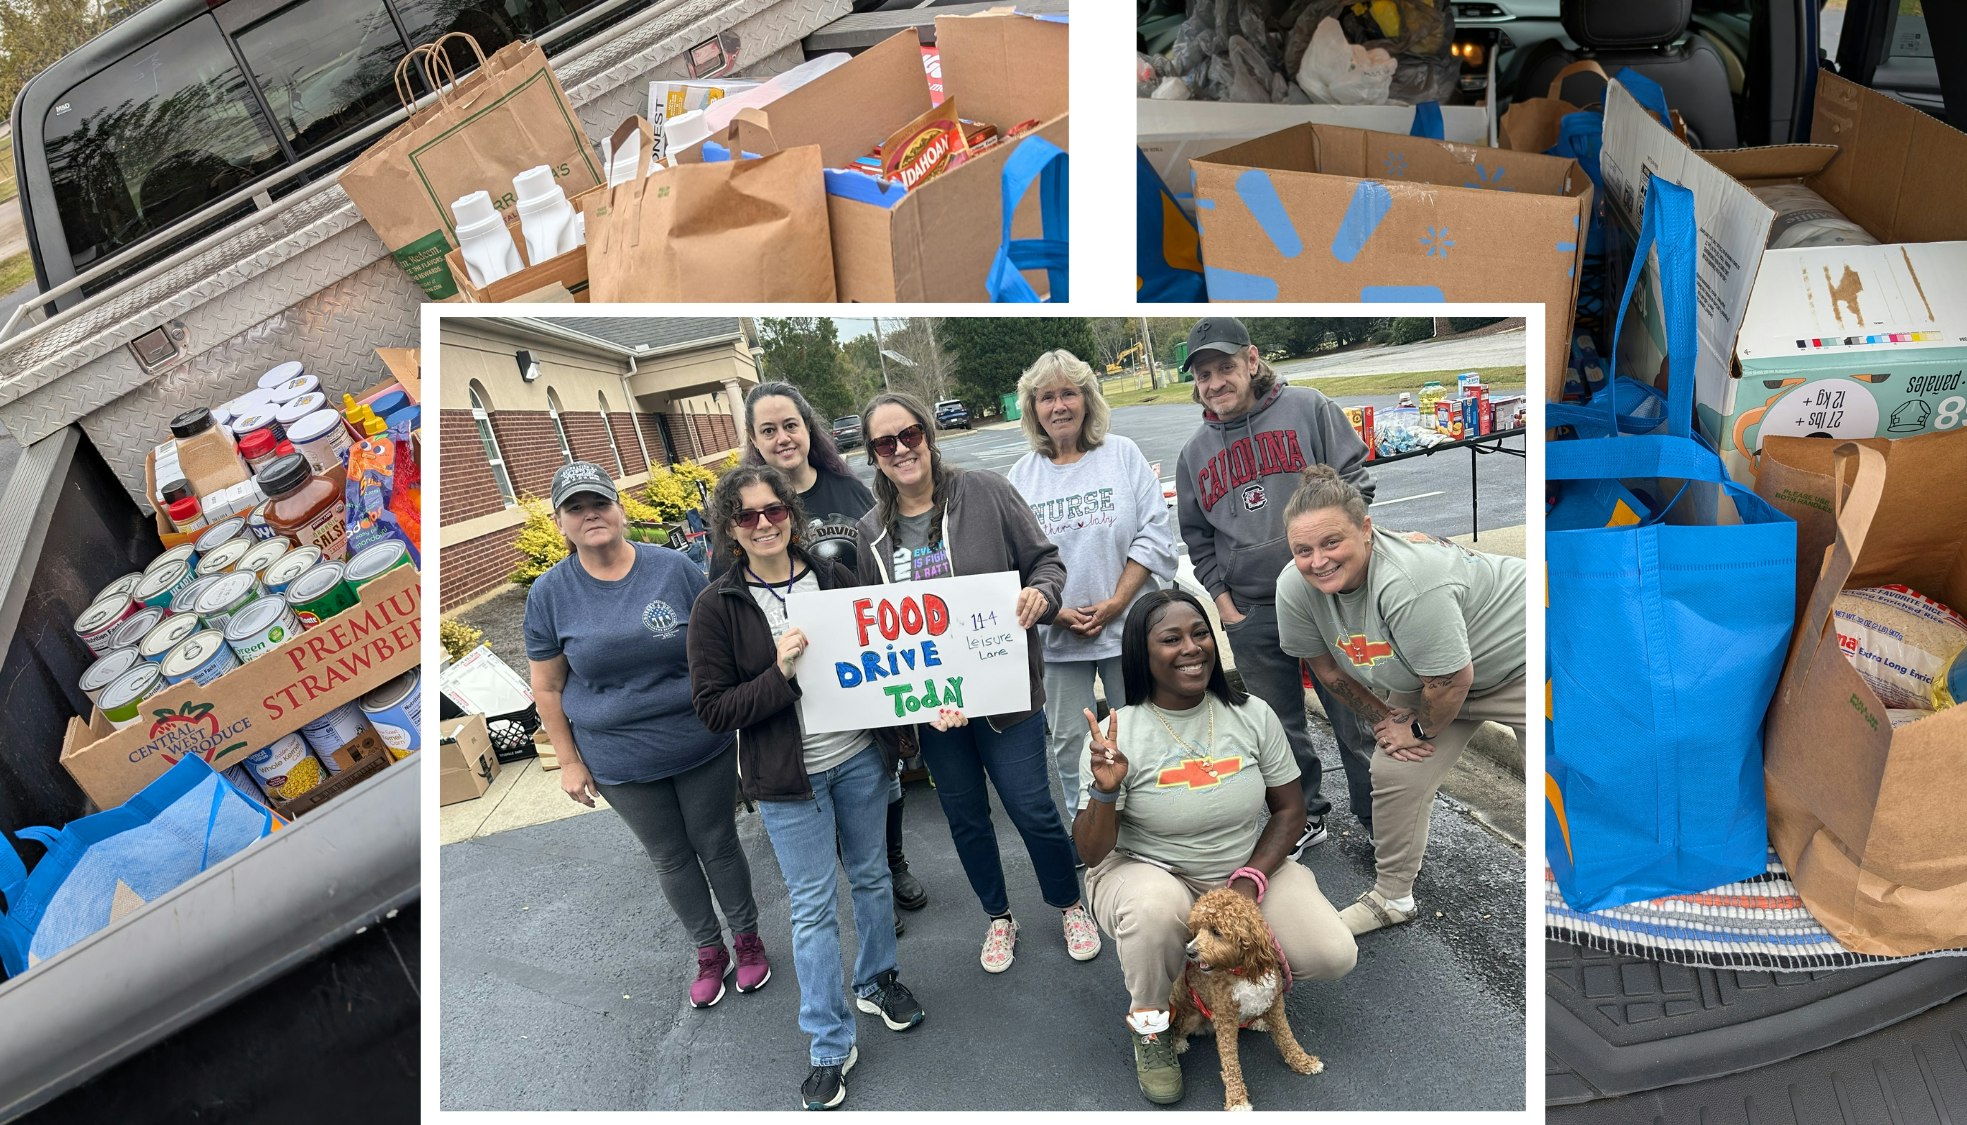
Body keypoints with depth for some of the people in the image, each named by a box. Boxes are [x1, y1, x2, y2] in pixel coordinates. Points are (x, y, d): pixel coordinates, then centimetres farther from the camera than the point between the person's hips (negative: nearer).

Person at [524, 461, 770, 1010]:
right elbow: (547, 687, 1)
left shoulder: (675, 569, -9)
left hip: (702, 747, -1)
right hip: (620, 761, 1)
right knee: (671, 858, 16)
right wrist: (570, 760, 2)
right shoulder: (549, 593, -7)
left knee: (717, 846, 13)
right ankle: (709, 953, 37)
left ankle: (747, 939, 37)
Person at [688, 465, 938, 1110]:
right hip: (789, 778, -3)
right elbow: (712, 707, -10)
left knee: (871, 875, 20)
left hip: (860, 758, 3)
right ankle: (830, 1047, 24)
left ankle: (877, 982, 45)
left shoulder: (835, 578, -3)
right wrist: (780, 675, -24)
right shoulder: (717, 608, -10)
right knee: (813, 907, 7)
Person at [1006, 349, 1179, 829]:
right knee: (1067, 741, 11)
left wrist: (1116, 602, -13)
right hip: (1059, 633, 2)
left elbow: (1155, 532, -6)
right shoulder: (1023, 474, 4)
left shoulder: (1122, 453, -1)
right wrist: (1057, 611, -11)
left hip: (1127, 625, -1)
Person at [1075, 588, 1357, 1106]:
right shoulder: (1117, 735, -17)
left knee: (1333, 956, -16)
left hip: (1248, 870, 3)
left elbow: (1289, 809, 1)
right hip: (1150, 873, -3)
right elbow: (1091, 854, -14)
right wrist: (1105, 792, -34)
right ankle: (1149, 1022, -4)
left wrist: (1251, 881, -14)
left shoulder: (1253, 715, -7)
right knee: (1157, 907, -37)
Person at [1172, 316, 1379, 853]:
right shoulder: (1195, 452, 8)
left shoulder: (1309, 409, -2)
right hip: (1249, 613, 3)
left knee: (1357, 720, 6)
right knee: (1281, 728, 14)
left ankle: (1380, 819, 25)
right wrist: (1225, 604, 3)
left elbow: (1355, 482, -2)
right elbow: (1197, 539, 13)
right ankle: (1304, 817, 33)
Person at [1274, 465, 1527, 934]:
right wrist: (1381, 718, 0)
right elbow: (1327, 665, -3)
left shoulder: (1407, 583, -42)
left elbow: (1452, 680, -32)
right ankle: (1391, 898, 22)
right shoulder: (1295, 587, -21)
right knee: (1396, 775, 3)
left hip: (1516, 657, -6)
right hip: (1429, 674, 6)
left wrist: (1419, 731, -14)